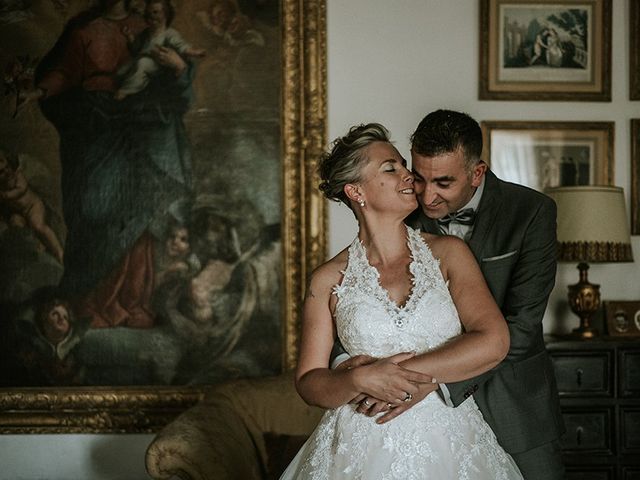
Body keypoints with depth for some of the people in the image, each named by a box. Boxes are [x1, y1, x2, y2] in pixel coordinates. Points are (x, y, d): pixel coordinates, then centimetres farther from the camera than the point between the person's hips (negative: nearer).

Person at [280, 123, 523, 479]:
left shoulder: (447, 253, -2)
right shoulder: (329, 280, -2)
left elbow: (493, 342, -13)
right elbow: (308, 381, 0)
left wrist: (400, 373, -15)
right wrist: (361, 380, -19)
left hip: (448, 446, 1)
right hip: (363, 450, 0)